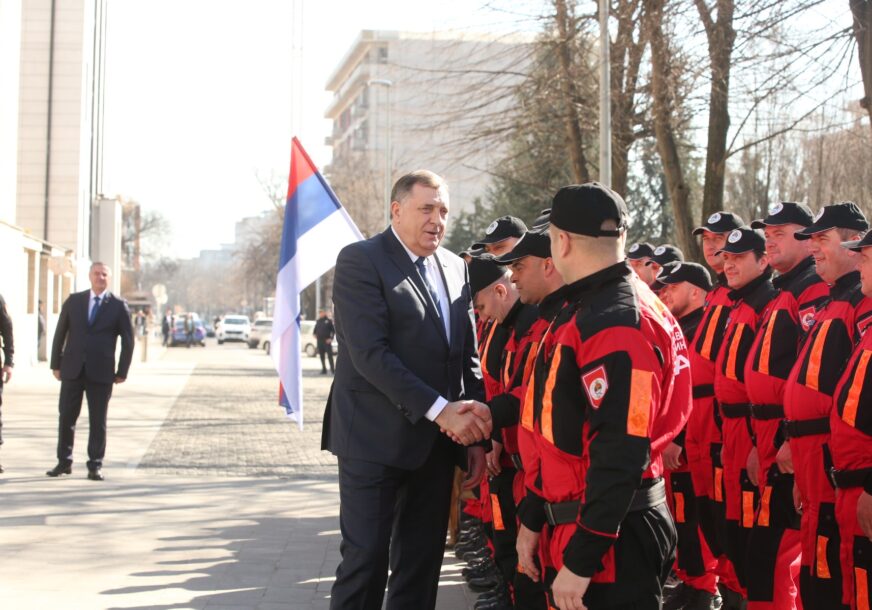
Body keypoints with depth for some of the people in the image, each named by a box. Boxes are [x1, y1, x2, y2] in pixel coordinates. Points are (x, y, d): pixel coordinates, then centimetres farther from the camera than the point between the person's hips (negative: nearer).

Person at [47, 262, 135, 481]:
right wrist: (56, 364, 5)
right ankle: (64, 462, 16)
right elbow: (60, 333, 9)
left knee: (98, 421, 2)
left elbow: (128, 341, 2)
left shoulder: (118, 305, 2)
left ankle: (95, 466, 9)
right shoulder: (73, 301, 8)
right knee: (66, 417, 5)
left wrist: (122, 372, -2)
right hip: (72, 370, 2)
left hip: (101, 372, -2)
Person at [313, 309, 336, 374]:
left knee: (330, 355, -8)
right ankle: (324, 369, 13)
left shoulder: (329, 321, -1)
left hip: (327, 341, -5)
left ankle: (332, 369, -6)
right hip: (319, 341, 5)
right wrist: (314, 334, 3)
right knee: (322, 356, 7)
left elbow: (333, 331, -2)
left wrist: (331, 338, -11)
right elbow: (315, 330, 23)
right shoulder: (318, 321, 13)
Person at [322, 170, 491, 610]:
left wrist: (475, 433, 3)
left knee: (422, 565, 11)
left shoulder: (455, 268, 11)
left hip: (438, 441, 6)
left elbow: (468, 356, 12)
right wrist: (439, 409, -21)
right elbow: (371, 354, -18)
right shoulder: (360, 260, -8)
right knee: (366, 560, -2)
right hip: (375, 440, -6)